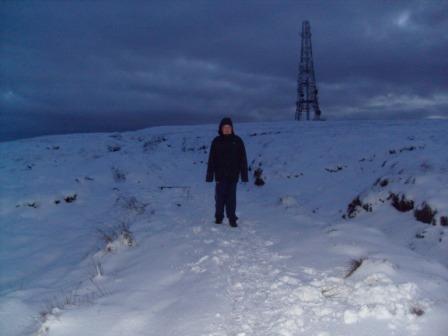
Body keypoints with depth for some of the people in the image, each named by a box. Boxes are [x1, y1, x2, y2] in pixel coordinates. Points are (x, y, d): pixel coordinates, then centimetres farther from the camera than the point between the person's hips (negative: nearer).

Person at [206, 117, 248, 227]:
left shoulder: (237, 141, 1)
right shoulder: (216, 141, 1)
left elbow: (243, 159, 1)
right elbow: (211, 159, 1)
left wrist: (244, 175, -2)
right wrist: (209, 175, -3)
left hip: (233, 175, 0)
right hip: (220, 175, 0)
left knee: (231, 197, 3)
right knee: (220, 196, 5)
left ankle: (232, 219, 11)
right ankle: (218, 217, 21)